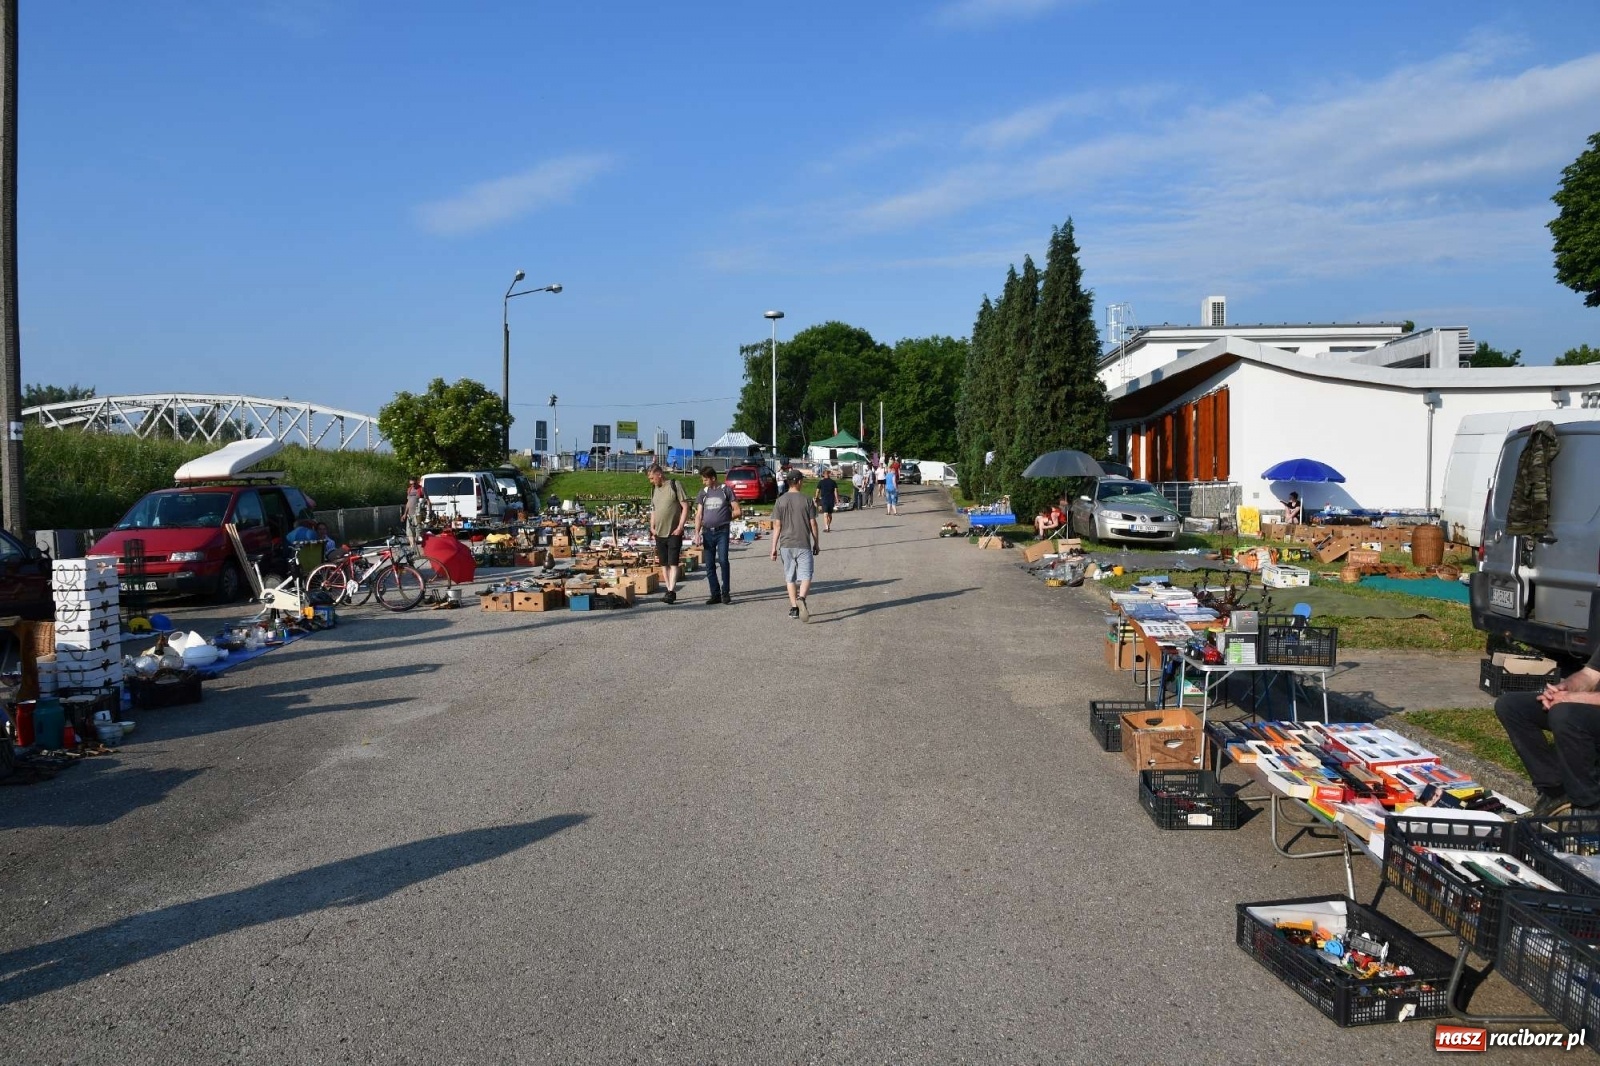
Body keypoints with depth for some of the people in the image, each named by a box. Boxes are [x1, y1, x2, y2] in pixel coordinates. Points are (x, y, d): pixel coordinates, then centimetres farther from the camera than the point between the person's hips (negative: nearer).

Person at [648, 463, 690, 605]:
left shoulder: (674, 485, -8)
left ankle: (672, 591, -11)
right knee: (664, 563, 9)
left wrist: (680, 527, -14)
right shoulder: (654, 488, 11)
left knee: (673, 563, -9)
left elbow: (685, 507, -9)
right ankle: (669, 590, 16)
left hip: (674, 533, -6)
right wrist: (652, 527, 8)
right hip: (659, 533, 6)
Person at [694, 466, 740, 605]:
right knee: (710, 565, 4)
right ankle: (715, 594, 11)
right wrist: (697, 533, -2)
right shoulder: (703, 492, 11)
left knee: (723, 560, -14)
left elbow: (737, 511, 1)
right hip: (707, 532, 4)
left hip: (722, 531, -4)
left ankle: (725, 592, -2)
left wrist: (724, 518, 1)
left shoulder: (725, 490, 0)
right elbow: (699, 515, 8)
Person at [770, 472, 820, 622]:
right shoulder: (806, 500, -1)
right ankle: (801, 598, -28)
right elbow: (813, 524, 0)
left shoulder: (781, 501, 1)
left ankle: (794, 607, 11)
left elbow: (777, 526, -1)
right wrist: (817, 543, 11)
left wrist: (774, 547, 4)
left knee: (790, 577, 11)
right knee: (805, 575, -1)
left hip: (786, 544, 2)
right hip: (804, 544, -2)